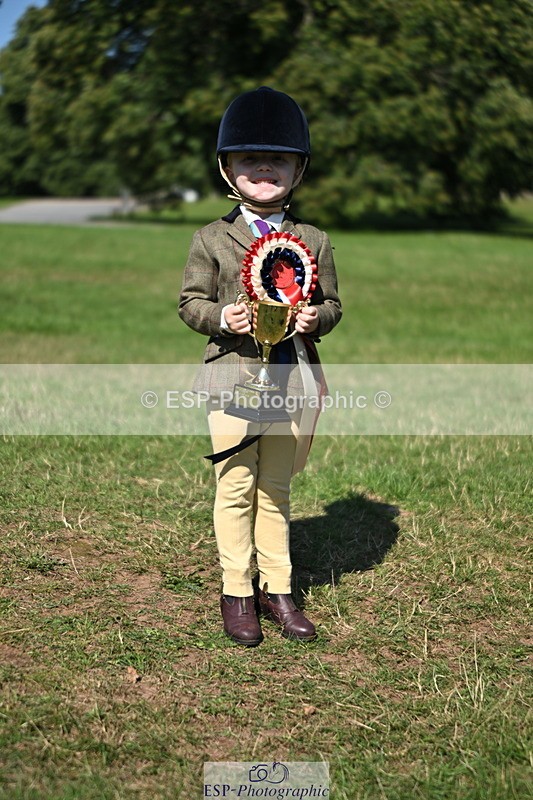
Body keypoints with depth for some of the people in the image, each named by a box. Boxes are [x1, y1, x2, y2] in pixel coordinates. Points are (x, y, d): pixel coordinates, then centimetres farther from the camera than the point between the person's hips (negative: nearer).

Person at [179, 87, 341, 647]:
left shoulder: (314, 241, 9)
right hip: (233, 375, -2)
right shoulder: (212, 239, 3)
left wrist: (316, 318, -10)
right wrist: (219, 317, -16)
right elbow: (190, 299, 4)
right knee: (236, 486, 3)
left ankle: (277, 590, 23)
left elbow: (331, 302, 12)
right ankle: (236, 593, 17)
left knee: (276, 489, 11)